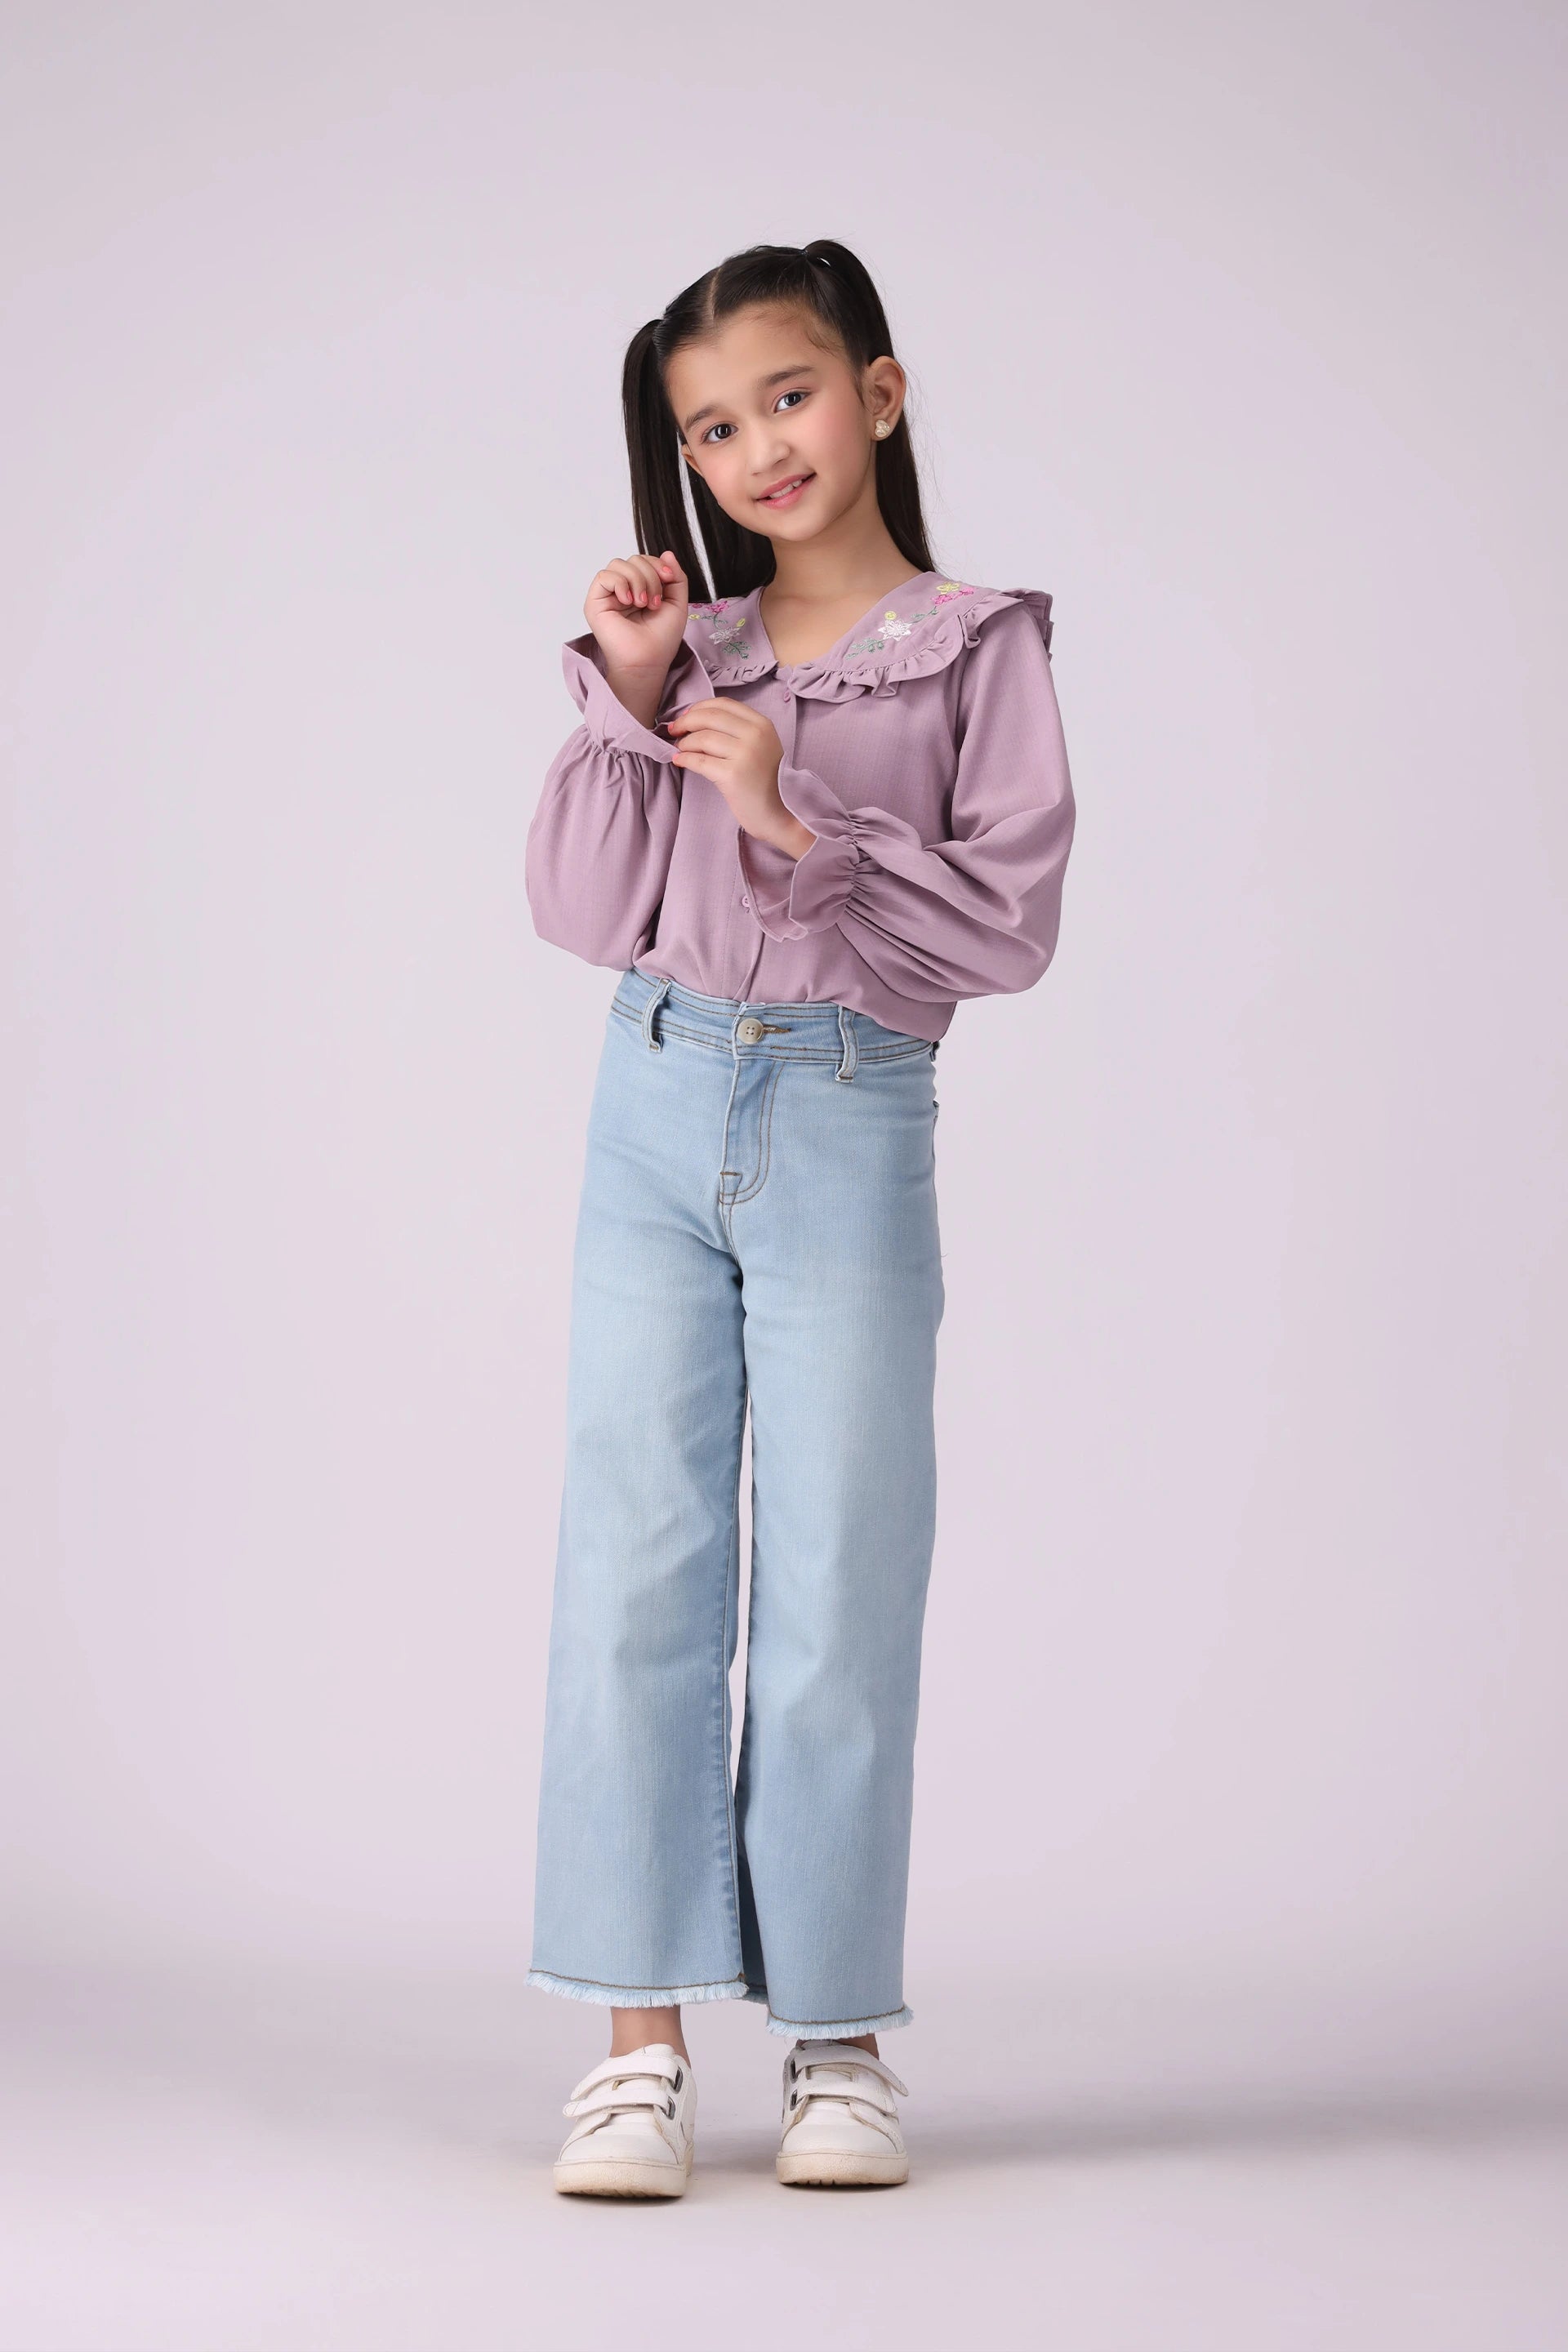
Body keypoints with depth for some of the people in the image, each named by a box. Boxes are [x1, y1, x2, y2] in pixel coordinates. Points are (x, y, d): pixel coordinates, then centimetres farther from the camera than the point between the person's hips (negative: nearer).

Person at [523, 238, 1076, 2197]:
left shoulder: (977, 649, 1)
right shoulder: (681, 647, 10)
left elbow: (1008, 923, -7)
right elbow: (576, 911, 5)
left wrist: (802, 821, -15)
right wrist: (622, 697, -3)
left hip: (851, 1127, -3)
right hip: (658, 1111, 3)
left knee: (837, 1589, 1)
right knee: (635, 1568, 0)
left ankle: (839, 2034, 14)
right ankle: (642, 2035, 6)